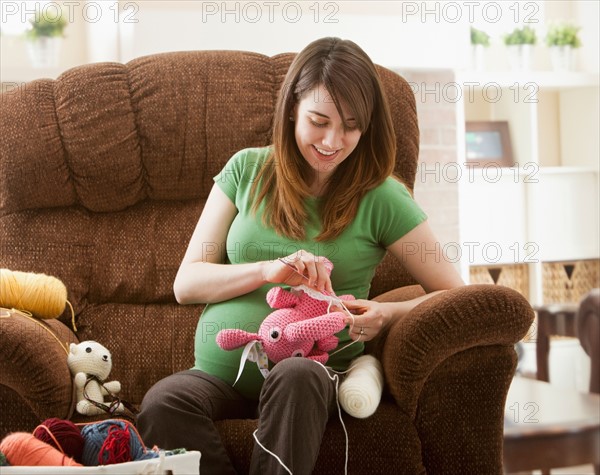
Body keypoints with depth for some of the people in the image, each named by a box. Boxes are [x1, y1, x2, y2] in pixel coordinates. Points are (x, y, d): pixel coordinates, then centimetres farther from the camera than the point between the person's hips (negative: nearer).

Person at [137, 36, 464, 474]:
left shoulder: (379, 197, 3)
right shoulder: (248, 170, 10)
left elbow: (454, 294, 3)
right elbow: (186, 283, 7)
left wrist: (388, 314, -17)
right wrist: (268, 270, -11)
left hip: (312, 375, -2)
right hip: (221, 372, 2)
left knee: (295, 377, -38)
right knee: (161, 402, -32)